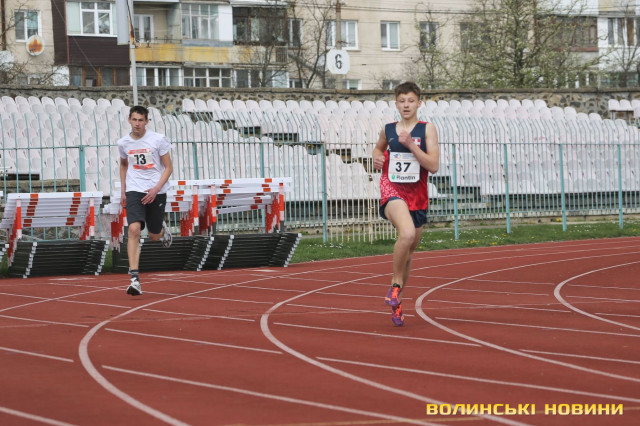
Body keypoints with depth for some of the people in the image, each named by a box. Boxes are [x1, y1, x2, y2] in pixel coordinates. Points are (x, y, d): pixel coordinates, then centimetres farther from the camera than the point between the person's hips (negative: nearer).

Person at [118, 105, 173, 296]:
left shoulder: (158, 140, -7)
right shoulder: (123, 143, 3)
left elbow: (168, 167, -3)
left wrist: (156, 189, -15)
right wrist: (123, 191, 17)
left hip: (157, 192, -1)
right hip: (134, 191, 1)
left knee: (154, 236, 9)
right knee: (134, 230, -21)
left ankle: (162, 229, 50)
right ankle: (134, 279, -24)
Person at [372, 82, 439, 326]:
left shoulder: (427, 129, -1)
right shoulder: (388, 130, 5)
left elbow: (434, 166, -9)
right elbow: (379, 147, 28)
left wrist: (411, 145, -18)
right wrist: (377, 157, 5)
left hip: (417, 195, 2)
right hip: (392, 190, -2)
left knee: (408, 252, 14)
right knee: (407, 234, -32)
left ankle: (396, 302, 32)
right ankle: (396, 284, -12)